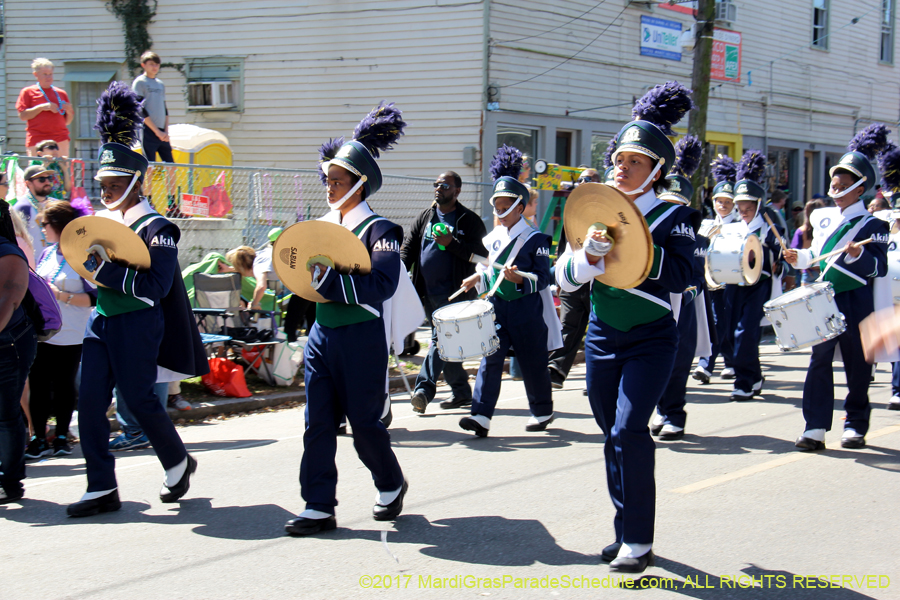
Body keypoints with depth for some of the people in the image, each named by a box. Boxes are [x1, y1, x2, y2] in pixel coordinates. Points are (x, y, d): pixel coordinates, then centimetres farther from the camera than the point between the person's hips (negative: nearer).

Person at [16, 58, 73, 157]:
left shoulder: (61, 94, 19)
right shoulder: (28, 92, 9)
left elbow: (67, 122, 21)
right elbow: (22, 116, -3)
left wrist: (69, 111, -1)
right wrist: (42, 107, -11)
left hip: (60, 139, 3)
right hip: (37, 140, -3)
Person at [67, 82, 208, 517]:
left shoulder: (154, 227, -10)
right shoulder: (101, 221, 11)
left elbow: (156, 285, -20)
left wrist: (106, 269, -23)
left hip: (138, 324, -7)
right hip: (102, 321, 7)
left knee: (138, 399, 0)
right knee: (90, 400, 0)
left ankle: (179, 463, 26)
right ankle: (102, 489, 6)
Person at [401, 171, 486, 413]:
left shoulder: (469, 220, -1)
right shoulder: (424, 217, 14)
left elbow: (479, 254, -9)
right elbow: (408, 247, 12)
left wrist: (451, 243, -21)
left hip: (454, 293, -6)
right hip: (428, 292, 6)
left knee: (441, 339, -15)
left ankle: (424, 388, -18)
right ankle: (461, 391, 20)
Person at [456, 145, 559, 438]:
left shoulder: (535, 239, -6)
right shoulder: (491, 238, 11)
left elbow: (544, 278, -10)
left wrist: (520, 280, -26)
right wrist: (477, 278, 5)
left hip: (526, 312, -4)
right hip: (495, 309, 4)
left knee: (533, 363, 7)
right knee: (490, 358, -8)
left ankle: (542, 411, 27)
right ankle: (481, 416, -15)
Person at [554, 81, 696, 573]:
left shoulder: (672, 217, -5)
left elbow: (681, 276, -18)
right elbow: (564, 278, 1)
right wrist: (590, 253, -20)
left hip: (650, 339, -5)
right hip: (602, 338, 5)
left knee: (628, 430, -16)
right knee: (614, 435, 9)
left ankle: (639, 542, -10)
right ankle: (626, 531, 21)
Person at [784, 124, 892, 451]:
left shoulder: (871, 225, -5)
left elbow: (880, 268, -13)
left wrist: (859, 255, -29)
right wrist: (799, 258, 7)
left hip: (855, 304, -5)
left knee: (857, 365, 5)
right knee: (819, 360, -3)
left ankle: (855, 426, 17)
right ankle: (815, 427, -4)